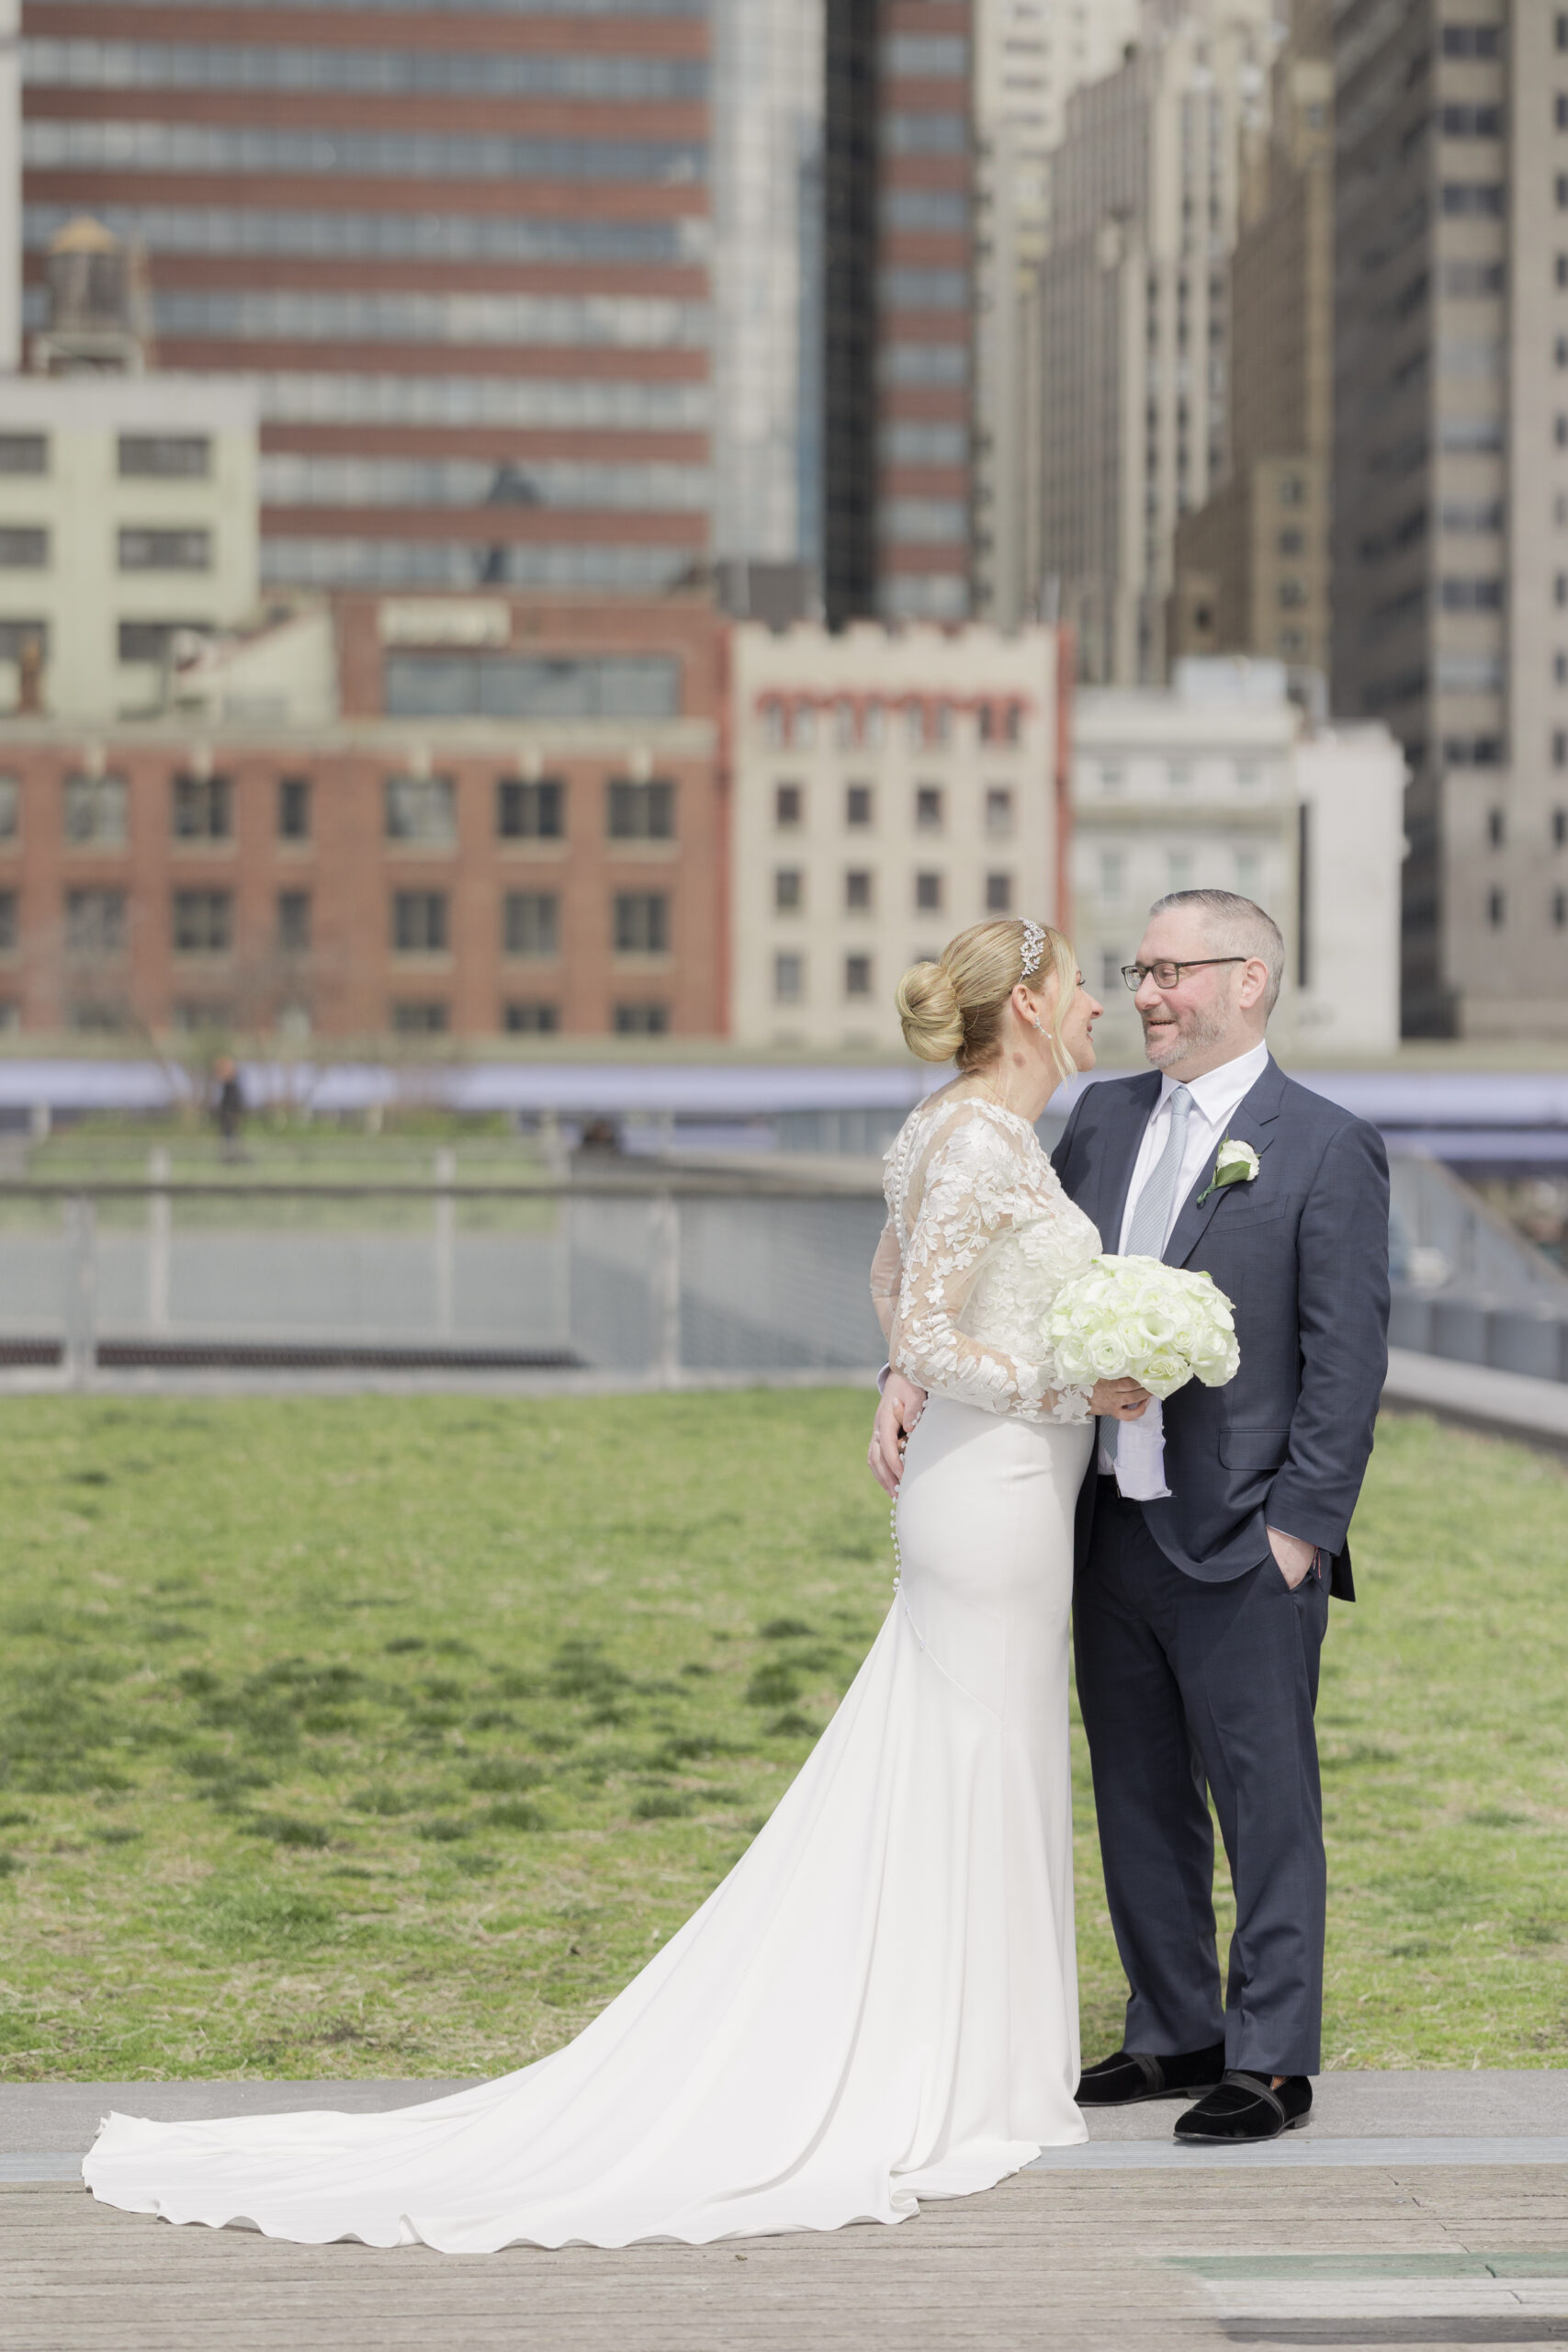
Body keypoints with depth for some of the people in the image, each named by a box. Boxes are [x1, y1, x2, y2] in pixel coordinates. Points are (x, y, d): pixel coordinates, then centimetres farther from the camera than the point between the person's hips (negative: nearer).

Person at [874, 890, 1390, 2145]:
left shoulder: (1327, 1148, -7)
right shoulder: (1103, 1120, 11)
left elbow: (1347, 1360, -10)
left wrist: (1300, 1529, -14)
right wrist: (916, 1369, -5)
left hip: (1243, 1548, -6)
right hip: (1110, 1530, 6)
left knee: (1266, 1804, 2)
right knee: (1139, 1804, 14)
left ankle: (1271, 2060, 11)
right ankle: (1176, 2032, 25)